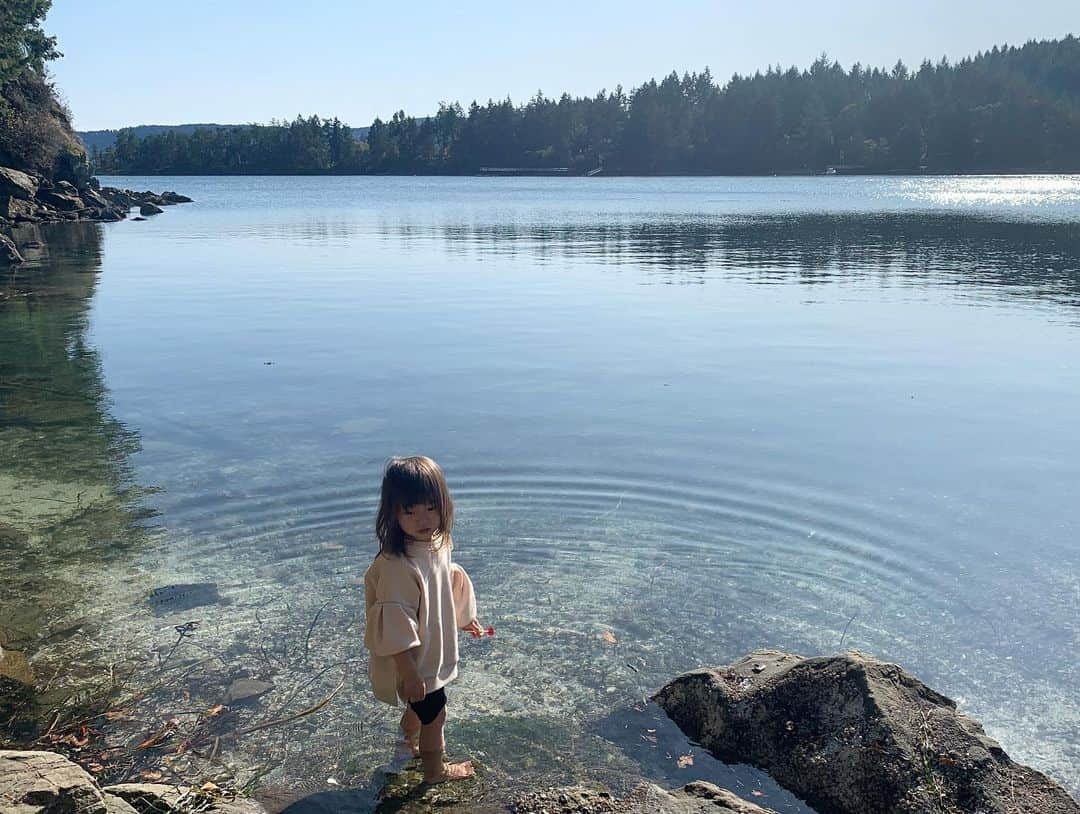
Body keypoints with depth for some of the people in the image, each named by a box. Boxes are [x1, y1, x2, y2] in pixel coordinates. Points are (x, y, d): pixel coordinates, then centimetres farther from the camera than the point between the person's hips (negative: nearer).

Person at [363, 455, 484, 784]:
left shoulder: (437, 545, -8)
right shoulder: (396, 566, -35)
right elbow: (395, 627, -31)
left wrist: (465, 619, 25)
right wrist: (410, 674, -27)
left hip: (433, 653, 8)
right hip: (414, 662, -8)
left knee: (420, 706, 30)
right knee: (434, 712, 13)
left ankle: (411, 743, 58)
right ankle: (435, 770, 38)